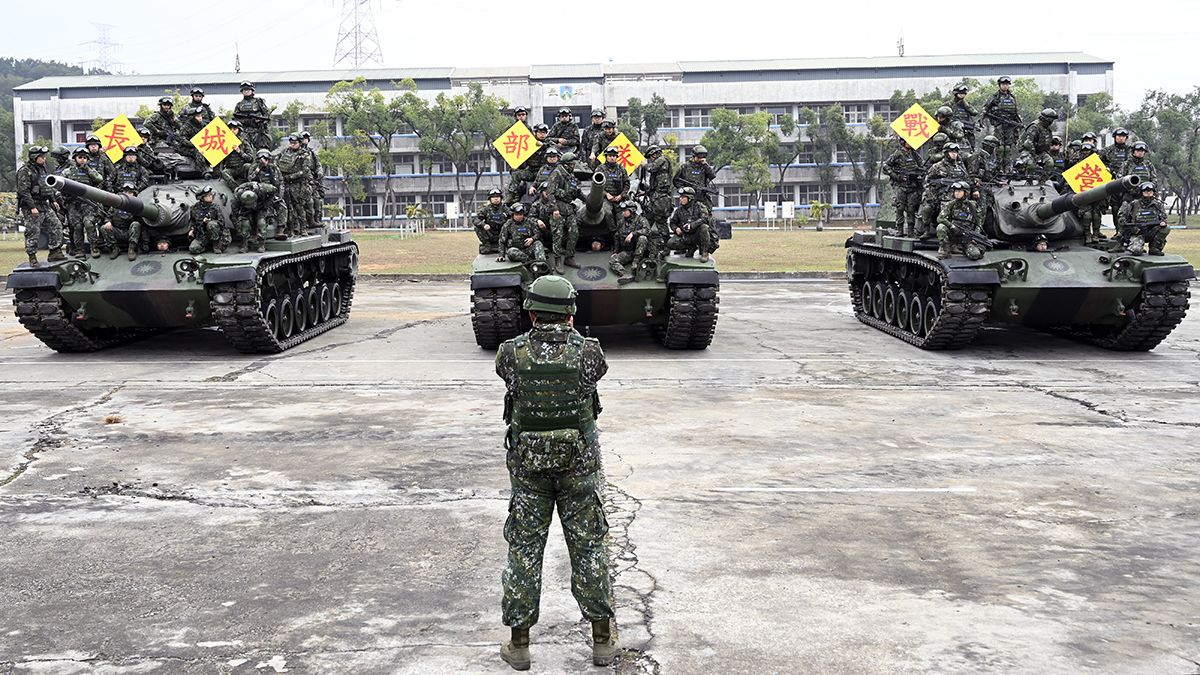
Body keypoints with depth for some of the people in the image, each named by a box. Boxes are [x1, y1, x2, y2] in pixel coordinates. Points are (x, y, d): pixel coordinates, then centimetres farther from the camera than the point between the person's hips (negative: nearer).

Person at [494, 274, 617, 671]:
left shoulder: (511, 353, -9)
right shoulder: (588, 352, -10)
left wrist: (538, 332, 28)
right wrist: (570, 332, 27)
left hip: (528, 466, 0)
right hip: (579, 465, 0)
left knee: (524, 550, 10)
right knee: (588, 549, 11)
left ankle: (518, 644, 17)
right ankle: (602, 641, 18)